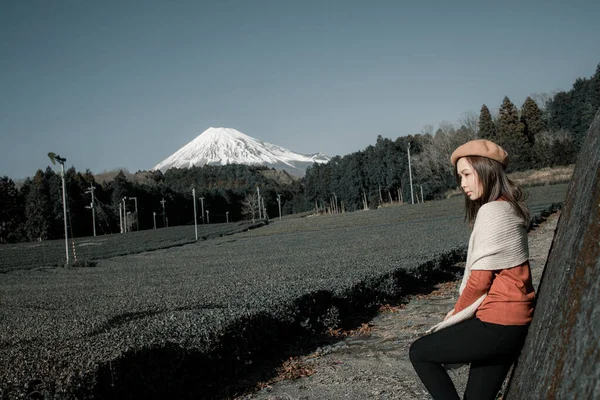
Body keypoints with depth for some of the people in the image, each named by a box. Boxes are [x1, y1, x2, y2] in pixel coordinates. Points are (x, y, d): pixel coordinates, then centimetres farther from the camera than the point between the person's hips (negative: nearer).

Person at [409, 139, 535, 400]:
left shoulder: (492, 211, -15)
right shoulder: (508, 209, 14)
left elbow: (480, 280, -15)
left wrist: (454, 314, 1)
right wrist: (459, 311, 7)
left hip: (497, 324, -9)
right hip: (514, 321, 9)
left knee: (419, 352, 6)